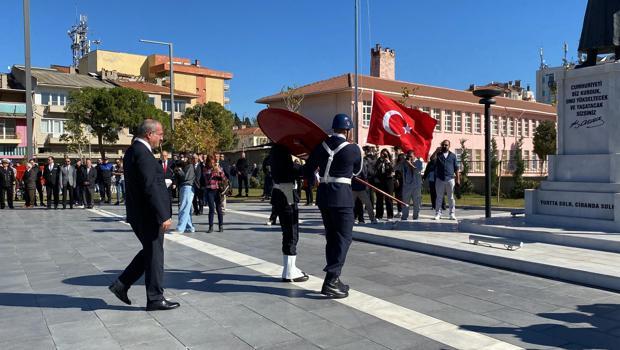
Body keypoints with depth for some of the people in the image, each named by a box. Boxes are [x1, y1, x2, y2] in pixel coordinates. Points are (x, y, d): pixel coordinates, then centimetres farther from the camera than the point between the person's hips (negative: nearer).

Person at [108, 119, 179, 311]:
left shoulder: (132, 151, 13)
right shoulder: (142, 153, -19)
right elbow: (150, 188, -25)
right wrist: (163, 216, -23)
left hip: (139, 214, 10)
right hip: (148, 214, -10)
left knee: (150, 252, 20)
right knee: (154, 254, 2)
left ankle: (121, 284, 22)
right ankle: (155, 299, 13)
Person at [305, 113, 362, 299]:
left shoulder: (321, 146, 4)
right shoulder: (353, 149, -7)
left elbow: (308, 170, 9)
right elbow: (357, 171, 10)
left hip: (323, 194, 6)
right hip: (342, 196, -6)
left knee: (332, 237, 15)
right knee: (344, 238, 1)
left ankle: (333, 279, 21)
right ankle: (331, 280, -7)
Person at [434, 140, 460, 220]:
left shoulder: (453, 156, 9)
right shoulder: (438, 155, 8)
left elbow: (456, 168, 10)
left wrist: (458, 179, 5)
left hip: (450, 179, 0)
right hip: (439, 179, 0)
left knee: (451, 198, 5)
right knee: (439, 197, 4)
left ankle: (452, 214, 11)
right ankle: (438, 214, 8)